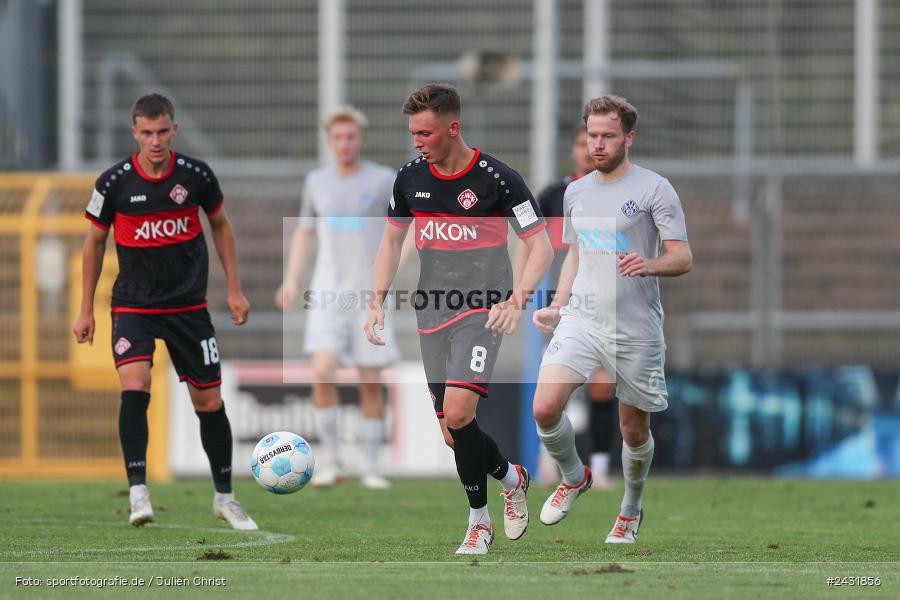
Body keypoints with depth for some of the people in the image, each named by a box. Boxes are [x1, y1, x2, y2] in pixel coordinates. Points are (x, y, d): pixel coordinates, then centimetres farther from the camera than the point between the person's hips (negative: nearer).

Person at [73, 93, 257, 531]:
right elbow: (95, 242, 5)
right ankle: (138, 491, -21)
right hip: (133, 304, -2)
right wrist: (86, 310, 6)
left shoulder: (196, 175, -6)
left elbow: (220, 225, 12)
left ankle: (224, 496, 23)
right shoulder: (114, 182, -8)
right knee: (134, 387, -25)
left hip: (188, 305, 2)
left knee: (209, 401, 6)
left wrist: (234, 289, 9)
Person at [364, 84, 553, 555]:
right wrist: (378, 300, 8)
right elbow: (392, 241, 19)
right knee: (452, 434, 2)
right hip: (431, 314, 5)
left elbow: (541, 245, -8)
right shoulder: (410, 178, 5)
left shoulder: (497, 180, -11)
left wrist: (517, 299, -22)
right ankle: (510, 477, 28)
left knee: (457, 412, -22)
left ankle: (478, 519, -3)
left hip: (480, 311, -5)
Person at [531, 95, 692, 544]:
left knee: (634, 430, 8)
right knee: (544, 408, -17)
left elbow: (683, 259, -9)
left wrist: (648, 265, -29)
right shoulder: (576, 192, 12)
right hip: (580, 319, 4)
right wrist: (558, 307, 15)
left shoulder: (654, 189, -6)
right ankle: (573, 478, 12)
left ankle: (631, 510, 34)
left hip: (636, 330, -4)